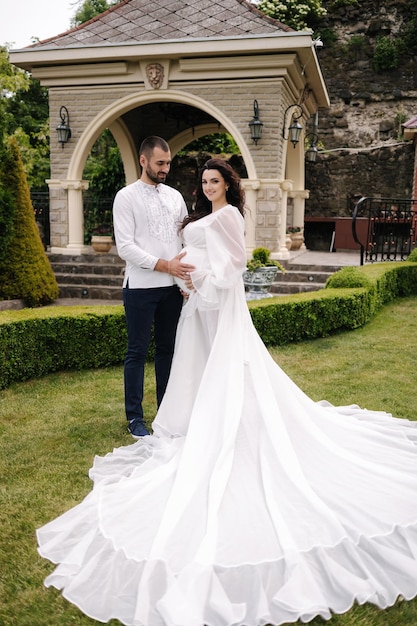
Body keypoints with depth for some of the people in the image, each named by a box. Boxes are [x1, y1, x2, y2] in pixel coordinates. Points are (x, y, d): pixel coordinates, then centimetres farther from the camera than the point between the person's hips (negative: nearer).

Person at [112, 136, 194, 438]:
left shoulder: (175, 196, 11)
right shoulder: (126, 197, -4)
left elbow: (186, 238, 12)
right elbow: (125, 247, -12)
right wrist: (165, 265, -18)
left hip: (172, 287, 5)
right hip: (141, 287, -5)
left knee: (168, 349, 12)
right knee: (138, 352, 4)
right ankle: (135, 417, 16)